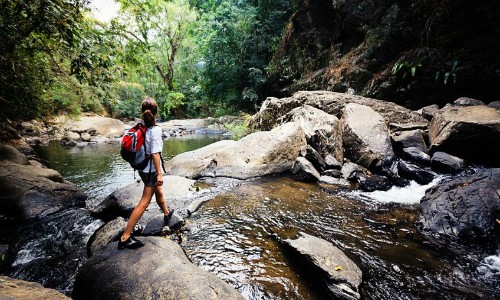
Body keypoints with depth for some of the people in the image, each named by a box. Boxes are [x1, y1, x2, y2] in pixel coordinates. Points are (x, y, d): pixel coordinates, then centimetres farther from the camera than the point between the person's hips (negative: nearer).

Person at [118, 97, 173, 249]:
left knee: (159, 193, 27)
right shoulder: (155, 130, -20)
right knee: (144, 203, -2)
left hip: (143, 168, 8)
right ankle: (125, 238, 2)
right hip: (151, 170, -8)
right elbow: (155, 154, -23)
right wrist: (159, 173, -18)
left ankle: (167, 213, 51)